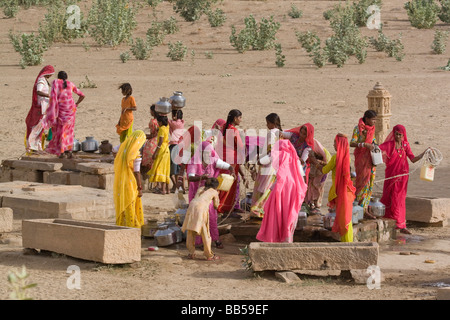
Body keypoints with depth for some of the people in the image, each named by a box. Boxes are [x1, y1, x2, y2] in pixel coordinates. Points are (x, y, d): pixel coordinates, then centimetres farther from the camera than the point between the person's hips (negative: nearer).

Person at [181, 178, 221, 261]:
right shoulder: (214, 192, 21)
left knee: (190, 232, 12)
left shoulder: (200, 188, 30)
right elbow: (216, 205, 33)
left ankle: (191, 253, 14)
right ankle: (209, 255, 8)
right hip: (202, 208, -4)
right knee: (205, 233, 3)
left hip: (192, 206, 4)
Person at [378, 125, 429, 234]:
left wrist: (425, 153, -2)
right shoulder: (389, 144, -4)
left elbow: (413, 159, 4)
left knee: (401, 199, 5)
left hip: (402, 175, 3)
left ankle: (402, 226, 7)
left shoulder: (405, 145, 6)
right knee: (391, 199, -1)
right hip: (391, 175, -3)